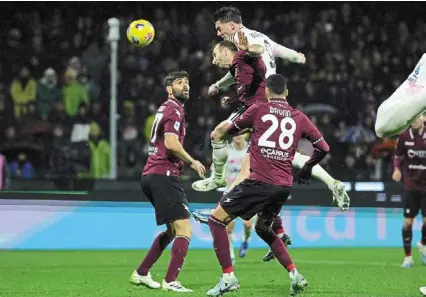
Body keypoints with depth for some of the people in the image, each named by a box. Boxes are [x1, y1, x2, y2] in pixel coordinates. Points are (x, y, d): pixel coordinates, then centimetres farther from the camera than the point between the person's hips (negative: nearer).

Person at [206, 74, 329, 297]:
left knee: (216, 220, 4)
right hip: (284, 185, 5)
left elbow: (229, 130, 16)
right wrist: (307, 168, 31)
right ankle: (294, 274, 15)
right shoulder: (299, 118, 11)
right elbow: (323, 147, 14)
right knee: (263, 229, 28)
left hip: (259, 182, -5)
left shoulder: (259, 109, 3)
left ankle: (228, 277, -7)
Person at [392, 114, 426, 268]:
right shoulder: (404, 137, -2)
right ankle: (408, 257, 9)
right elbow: (397, 155, 10)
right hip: (411, 186, 1)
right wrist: (397, 169, -8)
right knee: (408, 221, -2)